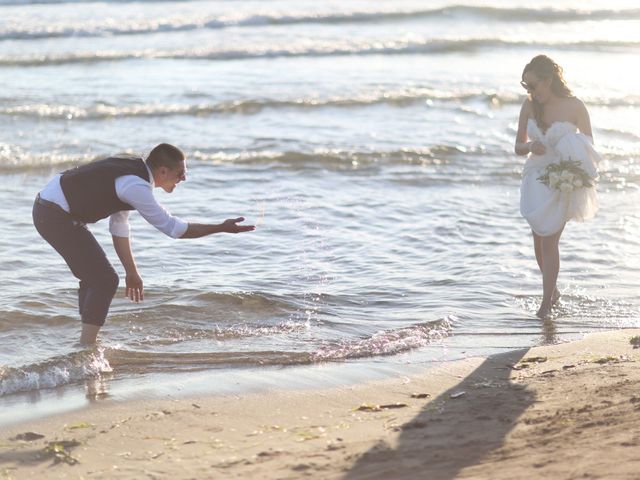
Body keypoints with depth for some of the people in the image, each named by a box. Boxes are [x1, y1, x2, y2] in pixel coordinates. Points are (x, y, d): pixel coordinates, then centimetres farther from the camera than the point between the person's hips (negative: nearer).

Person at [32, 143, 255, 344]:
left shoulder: (133, 168, 10)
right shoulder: (136, 186, -21)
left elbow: (119, 225, 15)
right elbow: (172, 227, -17)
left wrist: (131, 272, 17)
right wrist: (221, 228, -12)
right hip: (55, 216, -10)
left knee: (94, 276, 18)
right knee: (105, 280, -9)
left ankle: (87, 345, 24)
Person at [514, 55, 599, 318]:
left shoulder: (574, 107, -10)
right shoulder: (529, 106, 0)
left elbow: (590, 147, -1)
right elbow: (518, 147, 5)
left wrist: (581, 173, -19)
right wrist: (530, 146, -18)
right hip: (536, 178, 4)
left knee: (549, 241, -6)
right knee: (539, 239, 10)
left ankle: (546, 302, 4)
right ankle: (552, 289, 32)